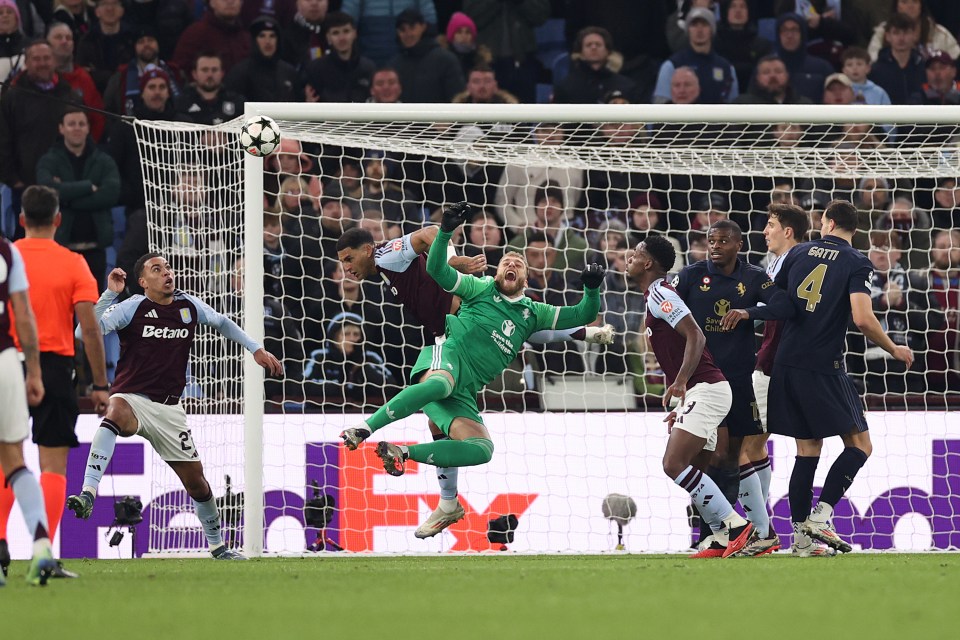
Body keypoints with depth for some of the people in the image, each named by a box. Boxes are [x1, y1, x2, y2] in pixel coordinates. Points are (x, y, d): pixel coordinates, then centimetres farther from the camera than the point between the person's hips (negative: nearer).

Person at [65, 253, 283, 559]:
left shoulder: (189, 305, 6)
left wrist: (256, 349, 23)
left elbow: (222, 323, 25)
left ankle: (217, 545, 27)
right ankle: (88, 494, -51)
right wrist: (109, 294, -26)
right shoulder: (132, 307, -7)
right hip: (131, 398, -5)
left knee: (195, 478, 6)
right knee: (117, 414, -41)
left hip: (169, 408, 5)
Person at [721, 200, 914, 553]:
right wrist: (894, 350, -2)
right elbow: (863, 319, -16)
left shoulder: (799, 253, 9)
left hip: (786, 365, 6)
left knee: (807, 450, 11)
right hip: (823, 366, -6)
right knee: (859, 444, 2)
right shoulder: (856, 263, -5)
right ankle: (820, 516, -13)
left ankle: (800, 531, 7)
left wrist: (747, 313, 34)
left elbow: (776, 304, 14)